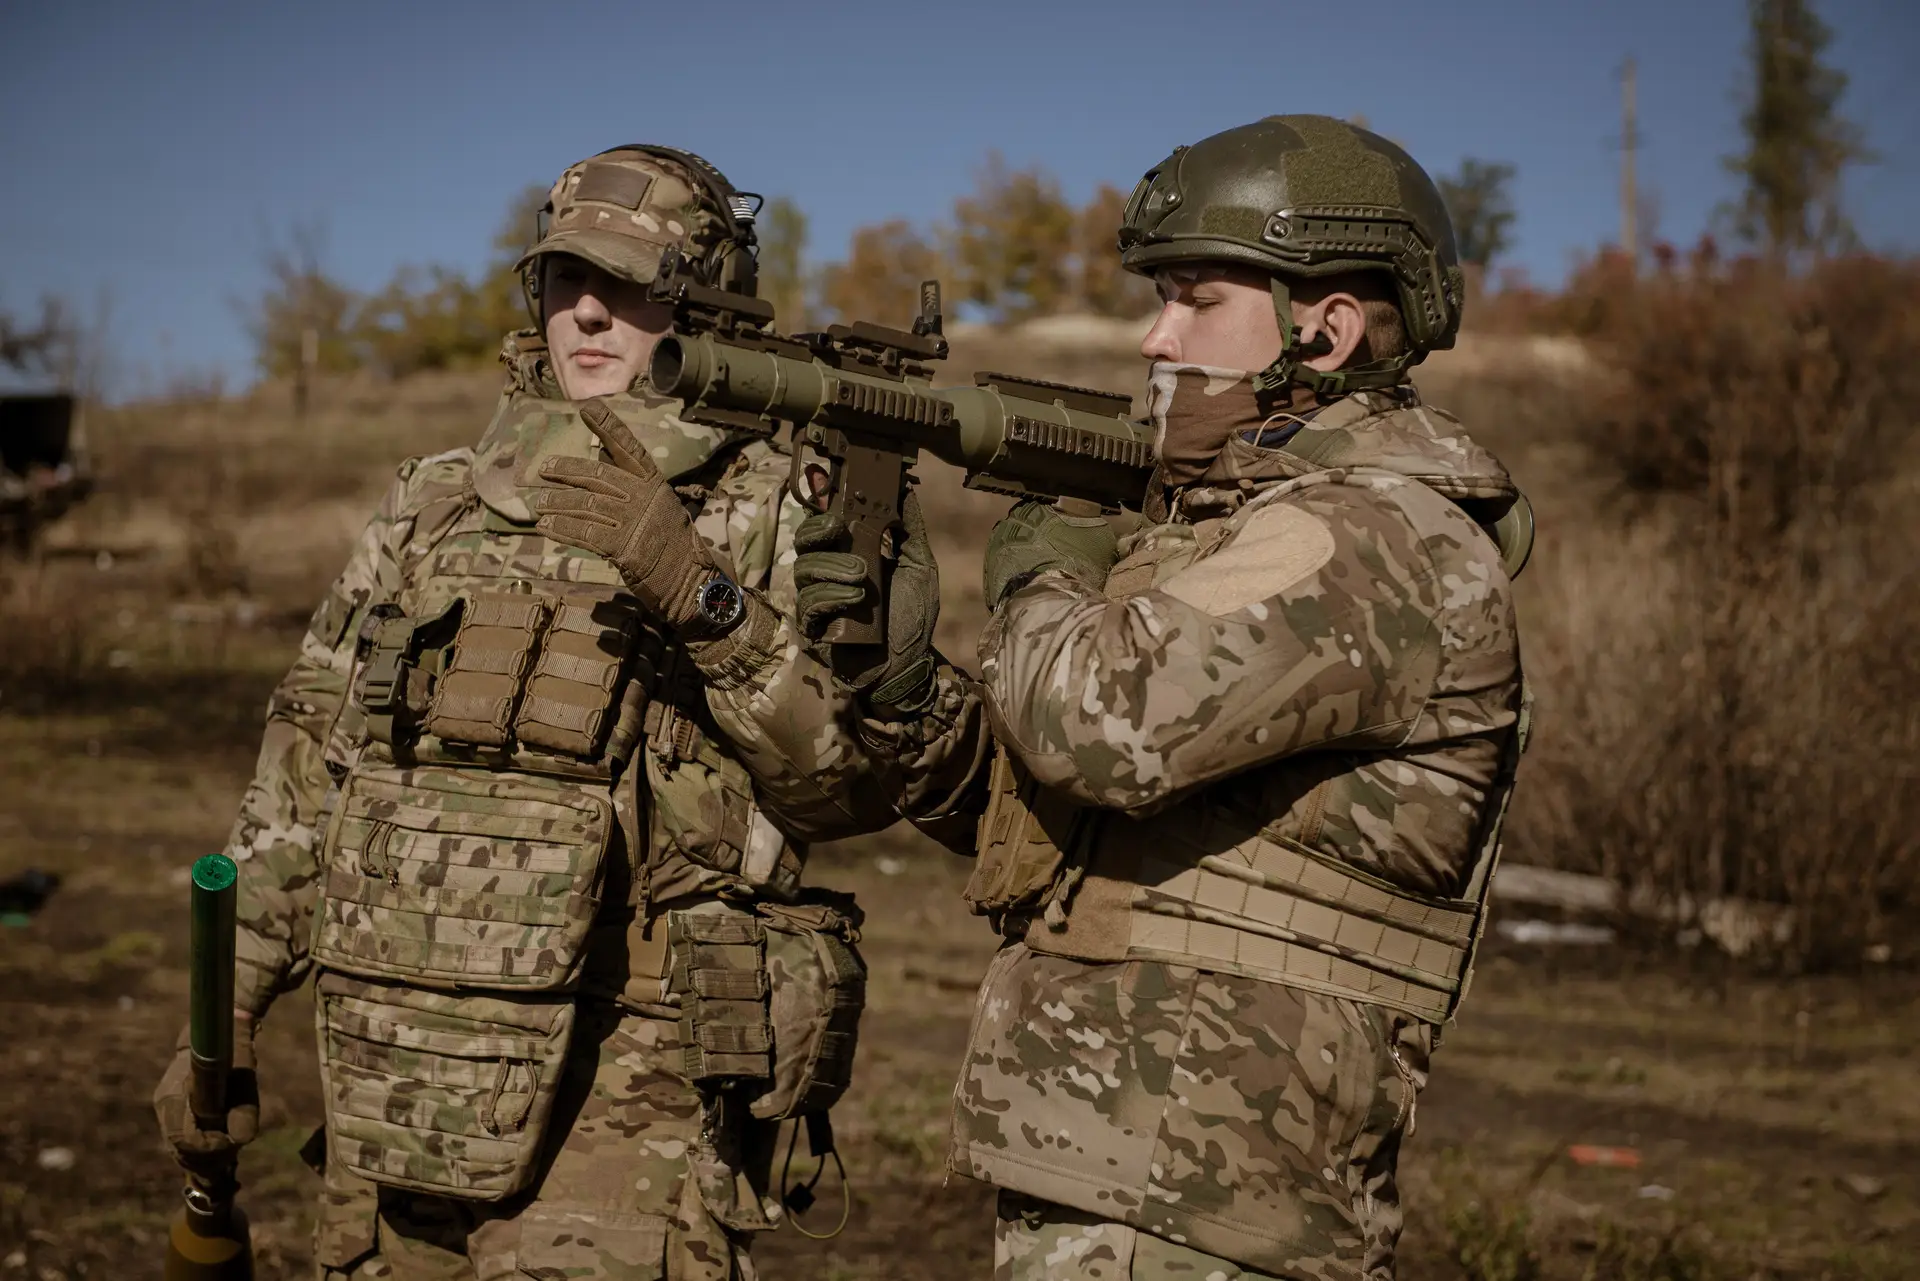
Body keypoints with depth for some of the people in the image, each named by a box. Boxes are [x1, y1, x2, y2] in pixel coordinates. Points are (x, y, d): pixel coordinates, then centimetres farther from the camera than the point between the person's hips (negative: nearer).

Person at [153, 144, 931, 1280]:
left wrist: (697, 593, -23)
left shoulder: (774, 519, -1)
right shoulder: (436, 504, 12)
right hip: (391, 1081, 5)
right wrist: (224, 1016, 15)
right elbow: (304, 771, 16)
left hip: (623, 1103, -4)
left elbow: (856, 782, -14)